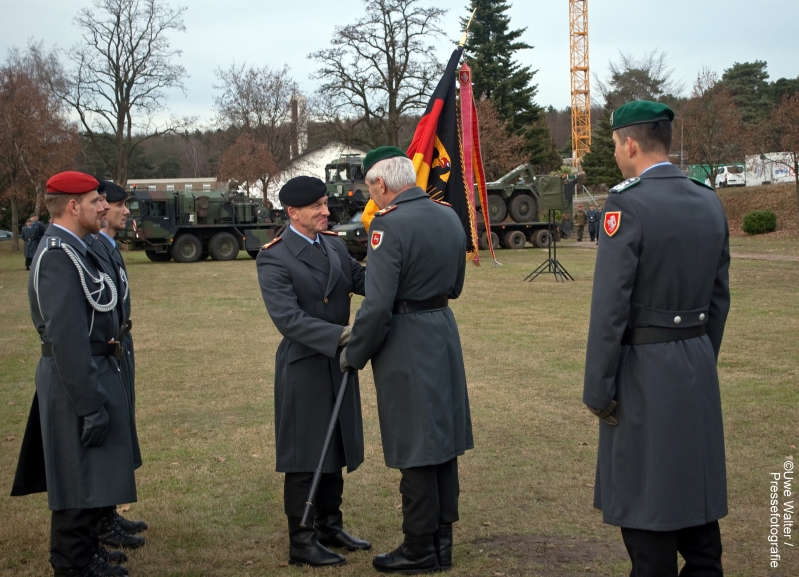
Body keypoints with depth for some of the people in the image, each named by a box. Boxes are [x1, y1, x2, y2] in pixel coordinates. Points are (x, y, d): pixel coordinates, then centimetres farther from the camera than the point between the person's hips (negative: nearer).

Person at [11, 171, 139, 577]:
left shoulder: (70, 249, 11)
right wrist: (90, 405, -25)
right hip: (78, 381, -10)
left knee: (88, 481, 19)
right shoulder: (58, 255, -21)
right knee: (80, 485, -1)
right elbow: (66, 337, -26)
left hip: (94, 372, 10)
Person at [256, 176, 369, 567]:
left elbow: (364, 280, -4)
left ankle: (330, 527, 29)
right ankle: (302, 542, 12)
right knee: (304, 457, 2)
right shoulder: (274, 259, -15)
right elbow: (288, 318, -24)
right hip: (303, 369, -7)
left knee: (336, 449, 16)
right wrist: (342, 335, -32)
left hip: (338, 365, 7)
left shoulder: (334, 245, 7)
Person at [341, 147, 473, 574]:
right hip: (444, 331, 8)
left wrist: (353, 355, -9)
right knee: (443, 440, 14)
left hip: (406, 342, -8)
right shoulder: (449, 216, 8)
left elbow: (377, 304, -21)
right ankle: (442, 541, 24)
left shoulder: (389, 224, -18)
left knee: (414, 448, 0)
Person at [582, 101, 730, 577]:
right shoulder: (710, 202, 5)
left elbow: (610, 308, -18)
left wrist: (598, 390, -12)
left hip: (644, 370, -7)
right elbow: (719, 298, 11)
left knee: (646, 497, 3)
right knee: (695, 484, 18)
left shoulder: (627, 205, -17)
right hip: (699, 367, 7)